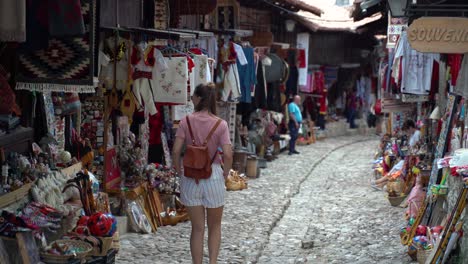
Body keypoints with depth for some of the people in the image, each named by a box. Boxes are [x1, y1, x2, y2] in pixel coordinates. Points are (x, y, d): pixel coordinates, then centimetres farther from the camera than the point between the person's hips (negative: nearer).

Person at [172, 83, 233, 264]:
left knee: (197, 228, 12)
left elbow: (176, 150, -9)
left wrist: (179, 172, 5)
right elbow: (227, 154, -14)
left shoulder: (186, 122, -5)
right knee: (215, 227, 17)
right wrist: (225, 174, 2)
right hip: (213, 175, -1)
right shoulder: (220, 124, -7)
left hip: (190, 176, 1)